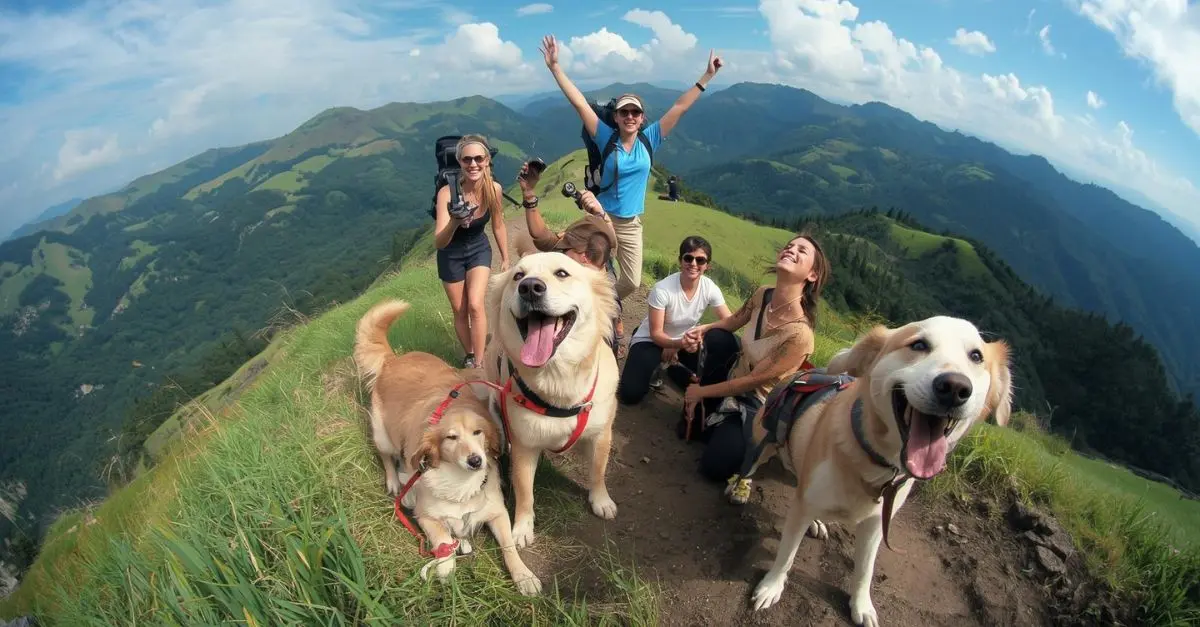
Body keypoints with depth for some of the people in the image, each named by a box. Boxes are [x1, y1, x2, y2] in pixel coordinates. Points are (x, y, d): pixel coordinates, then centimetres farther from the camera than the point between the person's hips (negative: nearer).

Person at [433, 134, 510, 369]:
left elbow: (498, 226, -2)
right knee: (460, 311, 11)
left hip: (479, 249, 1)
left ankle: (480, 363, -3)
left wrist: (505, 258, 7)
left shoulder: (494, 189, -21)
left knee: (475, 305, -16)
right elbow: (439, 243, -37)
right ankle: (469, 356, 35)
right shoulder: (447, 193, -31)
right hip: (451, 254, -1)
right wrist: (454, 222, -57)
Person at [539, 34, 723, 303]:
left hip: (631, 225, 3)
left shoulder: (649, 139, -2)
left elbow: (680, 107, -1)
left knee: (632, 281, 10)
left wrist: (707, 76, 0)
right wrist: (555, 67, -17)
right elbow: (579, 103, -13)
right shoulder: (606, 138, -8)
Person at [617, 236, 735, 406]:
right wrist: (679, 343, -42)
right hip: (650, 341, -4)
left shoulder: (710, 288, -16)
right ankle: (654, 370, 12)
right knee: (630, 394, -24)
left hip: (685, 341, 4)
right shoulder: (662, 289, -27)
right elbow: (656, 334, -22)